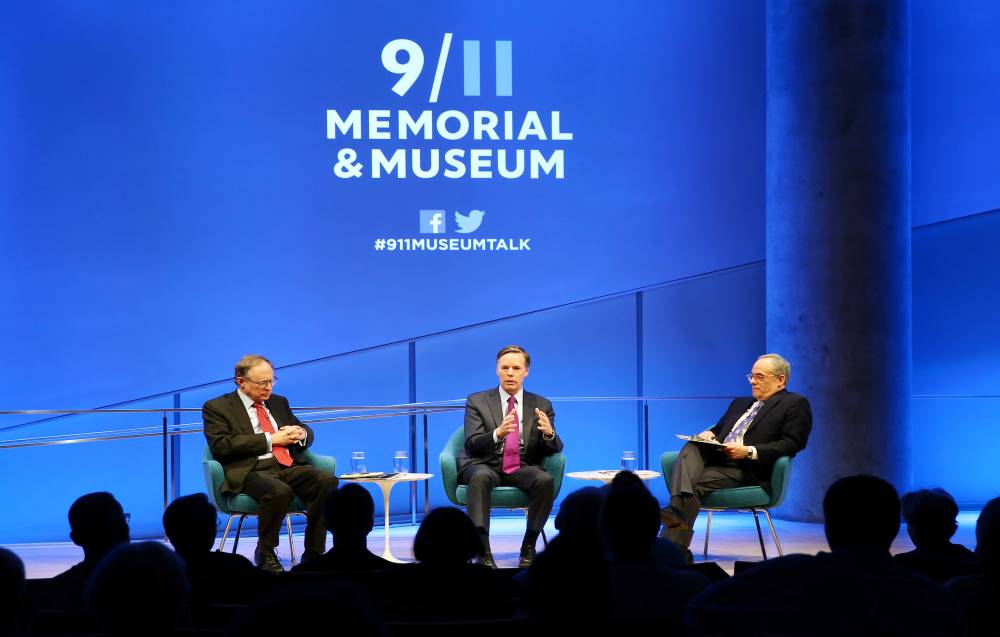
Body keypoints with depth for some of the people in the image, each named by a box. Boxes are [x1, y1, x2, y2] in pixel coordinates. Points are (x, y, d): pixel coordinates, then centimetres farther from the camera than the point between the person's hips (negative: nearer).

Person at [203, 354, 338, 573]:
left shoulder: (279, 402, 25)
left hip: (290, 467, 6)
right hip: (251, 471, -6)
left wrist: (300, 433, 3)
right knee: (279, 491, -39)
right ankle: (265, 554, -15)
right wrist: (270, 439, -10)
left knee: (327, 481, -25)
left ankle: (313, 554, -17)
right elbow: (220, 446, -9)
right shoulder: (217, 407, 7)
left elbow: (308, 433, 31)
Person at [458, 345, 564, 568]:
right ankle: (483, 552, -39)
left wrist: (549, 434, -21)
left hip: (523, 468, 2)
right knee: (481, 477, -37)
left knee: (545, 480, -31)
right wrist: (497, 434, -29)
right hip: (485, 465, -1)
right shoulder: (477, 401, 6)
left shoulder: (541, 406, 11)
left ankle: (528, 547, -18)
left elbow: (554, 449, 4)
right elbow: (472, 444, -7)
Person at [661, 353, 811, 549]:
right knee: (691, 448, -25)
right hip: (715, 459, 7)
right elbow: (718, 429, 31)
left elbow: (792, 444, -7)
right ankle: (678, 509, -46)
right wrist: (709, 434, 4)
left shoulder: (795, 404, 7)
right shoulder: (740, 403, 31)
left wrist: (749, 451, -17)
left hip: (748, 470, -7)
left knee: (696, 484, -29)